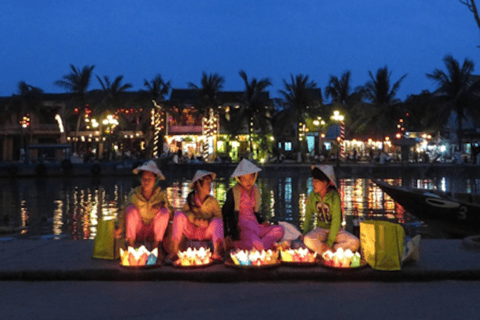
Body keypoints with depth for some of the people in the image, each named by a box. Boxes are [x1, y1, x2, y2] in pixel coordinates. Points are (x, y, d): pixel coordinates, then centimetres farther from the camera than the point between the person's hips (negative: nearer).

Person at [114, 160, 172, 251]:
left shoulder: (161, 194, -7)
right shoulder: (134, 194, -10)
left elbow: (170, 211, -7)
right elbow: (125, 212, -8)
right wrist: (120, 228, -20)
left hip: (153, 231, 1)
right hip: (137, 231, 0)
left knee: (164, 211, -23)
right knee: (131, 208, -24)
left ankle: (155, 246, -16)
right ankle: (131, 246, -17)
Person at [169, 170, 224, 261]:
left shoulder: (212, 201, 5)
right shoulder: (191, 199, 5)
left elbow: (219, 216, -6)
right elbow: (186, 212, -8)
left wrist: (208, 221, -26)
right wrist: (194, 218, -28)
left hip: (207, 233, 0)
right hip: (191, 231, 0)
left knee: (217, 221, -29)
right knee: (179, 214, -23)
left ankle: (217, 252, -43)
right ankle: (175, 249, -28)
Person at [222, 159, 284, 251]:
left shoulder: (256, 191, 15)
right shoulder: (233, 192, -4)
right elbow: (224, 214, -3)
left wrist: (262, 222, 8)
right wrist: (226, 235, -10)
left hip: (255, 225, 8)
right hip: (241, 227, -8)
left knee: (279, 230, -14)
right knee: (259, 246, -33)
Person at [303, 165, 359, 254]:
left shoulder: (334, 197, -16)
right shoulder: (312, 196, -6)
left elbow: (336, 221, -18)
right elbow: (308, 216, 4)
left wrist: (329, 242, -21)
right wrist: (305, 233, -7)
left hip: (335, 230, -1)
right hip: (320, 229, 1)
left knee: (355, 243, -28)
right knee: (308, 240, -33)